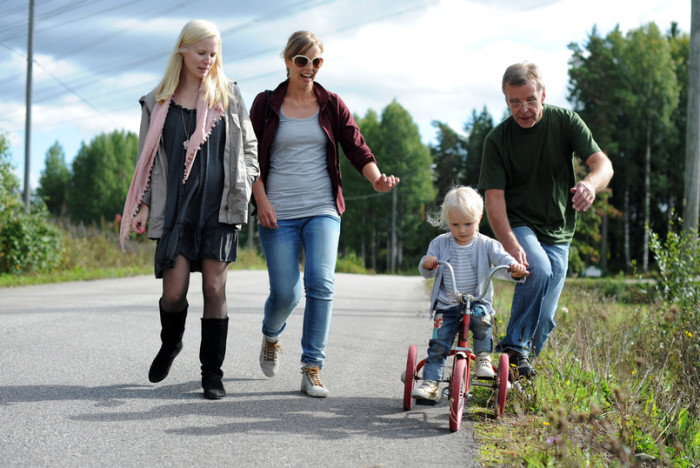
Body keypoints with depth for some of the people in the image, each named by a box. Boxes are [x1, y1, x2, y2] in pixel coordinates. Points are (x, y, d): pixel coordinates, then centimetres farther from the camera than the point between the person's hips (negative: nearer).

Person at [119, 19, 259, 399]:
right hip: (176, 206, 0)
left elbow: (248, 147, 14)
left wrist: (249, 187, 2)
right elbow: (148, 158, 12)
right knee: (174, 291, -6)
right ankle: (170, 343, 26)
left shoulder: (229, 95, 8)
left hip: (219, 205, 0)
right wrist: (144, 204, 4)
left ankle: (212, 372, 6)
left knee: (214, 287, -5)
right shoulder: (159, 102, 8)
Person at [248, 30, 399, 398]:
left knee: (320, 283, -16)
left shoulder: (332, 105, 8)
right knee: (285, 293, -3)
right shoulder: (266, 104, 5)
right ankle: (270, 338, 33)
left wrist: (376, 177, -17)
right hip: (278, 213, -1)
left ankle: (312, 369, -7)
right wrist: (261, 201, -6)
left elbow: (357, 149, 2)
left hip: (322, 210, 1)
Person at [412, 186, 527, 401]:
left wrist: (515, 267, -35)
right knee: (438, 343, -10)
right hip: (447, 305, 1)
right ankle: (430, 383, -4)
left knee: (480, 317, -32)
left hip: (478, 302, -1)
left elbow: (502, 259, -12)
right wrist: (426, 265, -21)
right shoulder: (440, 244, 6)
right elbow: (427, 273, 4)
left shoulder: (486, 245, 2)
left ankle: (483, 359, -11)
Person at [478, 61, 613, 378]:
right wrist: (509, 243, -31)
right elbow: (494, 197, -14)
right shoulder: (497, 139, -9)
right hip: (518, 226, -2)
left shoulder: (565, 122, -6)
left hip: (558, 234, 3)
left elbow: (603, 164, -16)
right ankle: (514, 347, -22)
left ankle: (521, 368, 19)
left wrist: (590, 184, -41)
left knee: (544, 319, 0)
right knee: (538, 270, -33)